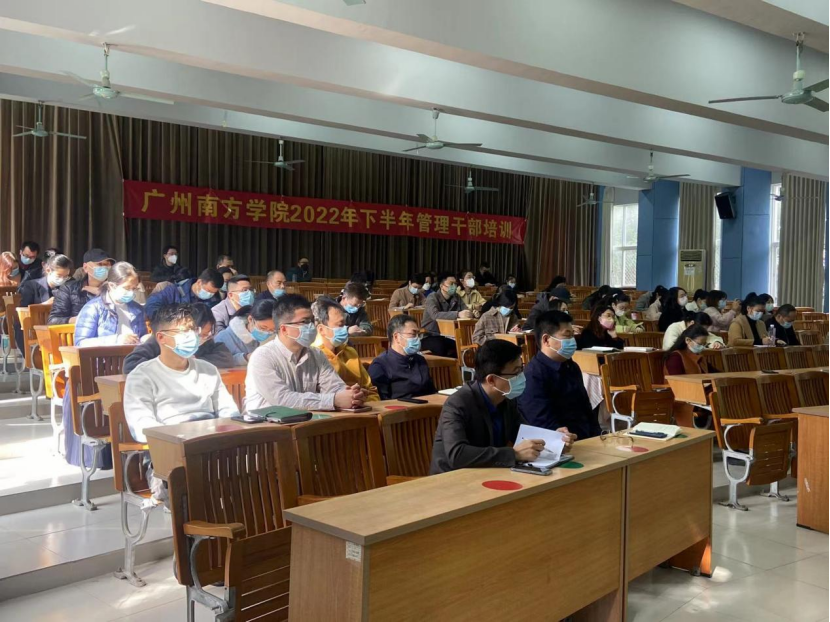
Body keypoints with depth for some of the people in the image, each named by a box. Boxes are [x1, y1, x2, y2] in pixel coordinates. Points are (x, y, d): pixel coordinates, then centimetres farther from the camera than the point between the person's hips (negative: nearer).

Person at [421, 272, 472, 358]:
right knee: (440, 347, -35)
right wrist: (458, 314, -42)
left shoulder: (456, 298, 6)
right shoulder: (432, 298, -13)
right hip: (430, 336, -6)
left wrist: (471, 313, -27)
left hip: (448, 335, 6)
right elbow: (435, 315, -31)